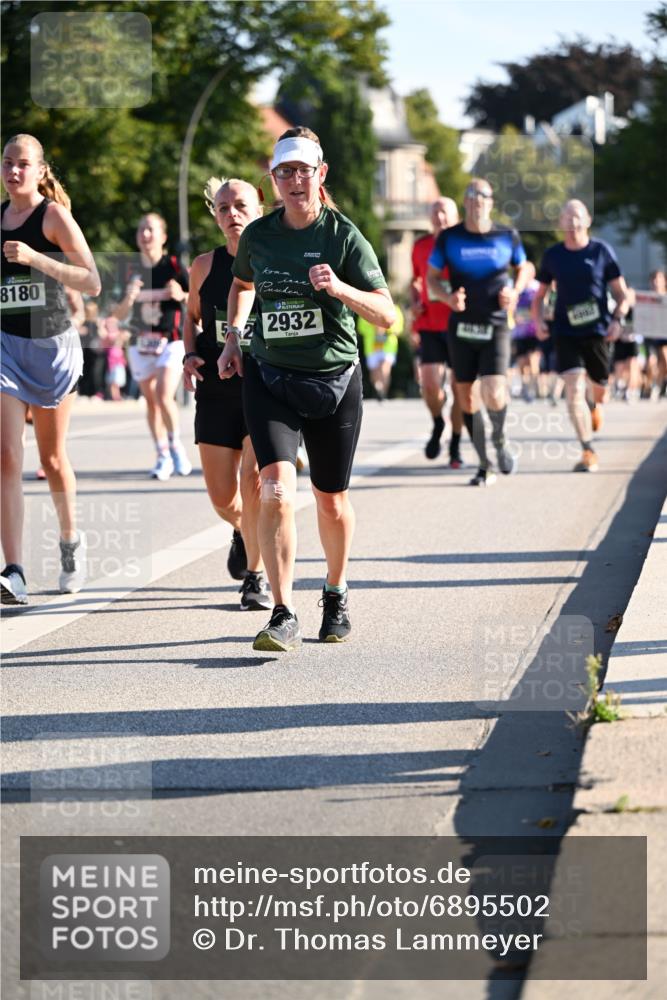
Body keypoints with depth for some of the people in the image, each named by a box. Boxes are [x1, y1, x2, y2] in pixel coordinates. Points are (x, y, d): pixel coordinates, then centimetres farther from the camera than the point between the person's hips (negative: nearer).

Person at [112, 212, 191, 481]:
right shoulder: (132, 271, 5)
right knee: (150, 401, 7)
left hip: (171, 341, -4)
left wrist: (181, 295, -23)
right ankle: (163, 457, 18)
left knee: (164, 397, -19)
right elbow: (119, 315, 7)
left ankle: (176, 445, 2)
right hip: (140, 344, 4)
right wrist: (128, 299, -13)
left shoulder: (173, 265, -4)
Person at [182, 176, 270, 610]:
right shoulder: (205, 266, 3)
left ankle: (256, 574, 0)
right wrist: (190, 355, 3)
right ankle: (243, 530, 41)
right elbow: (192, 314, 20)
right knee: (222, 496, 4)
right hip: (217, 390, 3)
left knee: (254, 479, -18)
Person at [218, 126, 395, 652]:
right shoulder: (257, 235, 0)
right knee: (277, 488, -18)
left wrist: (340, 289, -28)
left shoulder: (344, 236, -9)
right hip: (269, 377, 1)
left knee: (331, 500, 11)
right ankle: (284, 617, -17)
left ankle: (336, 595, 38)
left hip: (335, 381, -1)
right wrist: (232, 336, 12)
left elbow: (387, 314, -13)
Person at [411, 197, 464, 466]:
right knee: (429, 384, -11)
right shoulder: (421, 246, 8)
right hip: (430, 325, 2)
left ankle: (455, 446, 15)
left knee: (460, 386, 1)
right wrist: (414, 302, 6)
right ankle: (437, 424, 19)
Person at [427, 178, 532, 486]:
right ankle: (484, 465, 19)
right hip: (461, 327, 2)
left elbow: (523, 268, 16)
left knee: (494, 396, -18)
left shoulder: (507, 236, 1)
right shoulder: (449, 238, 0)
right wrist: (447, 297, -12)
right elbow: (431, 276, 8)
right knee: (467, 396, 5)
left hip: (495, 326, -2)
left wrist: (515, 291, -4)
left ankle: (499, 440, 15)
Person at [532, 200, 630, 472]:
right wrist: (537, 319, -7)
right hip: (566, 334, 0)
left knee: (599, 388, 11)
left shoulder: (602, 251, -1)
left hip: (598, 331, 0)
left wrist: (618, 319, -16)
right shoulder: (552, 255, 3)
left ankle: (596, 404, 51)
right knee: (574, 389, -16)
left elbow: (622, 294, 1)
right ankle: (588, 452, -16)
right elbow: (539, 295, 12)